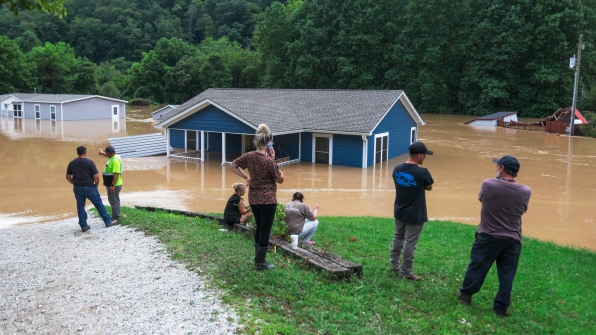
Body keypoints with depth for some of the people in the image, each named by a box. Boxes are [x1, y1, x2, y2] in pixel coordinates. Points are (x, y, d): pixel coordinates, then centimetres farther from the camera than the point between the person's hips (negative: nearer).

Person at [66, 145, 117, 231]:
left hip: (77, 188, 4)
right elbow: (96, 176, -15)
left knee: (80, 206, 12)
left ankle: (84, 226, 14)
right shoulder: (89, 162, -11)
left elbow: (68, 177, 6)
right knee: (99, 204, 7)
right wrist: (96, 184, 2)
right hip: (89, 188, -4)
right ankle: (108, 222, 14)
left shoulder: (72, 163, 2)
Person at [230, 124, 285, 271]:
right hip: (268, 200, -6)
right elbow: (280, 179, -8)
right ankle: (261, 263, 15)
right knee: (265, 231, 6)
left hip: (253, 199, 6)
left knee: (259, 228, 22)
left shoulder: (249, 156, -4)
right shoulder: (269, 161, -20)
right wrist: (273, 160, -9)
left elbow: (233, 165, 10)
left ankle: (258, 258, 32)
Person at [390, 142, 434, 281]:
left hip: (399, 212, 6)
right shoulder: (422, 172, -21)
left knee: (398, 238, 21)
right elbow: (429, 187, -4)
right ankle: (405, 272, 13)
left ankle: (394, 264, 33)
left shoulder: (397, 169, -4)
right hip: (415, 215, -6)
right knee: (410, 243, 4)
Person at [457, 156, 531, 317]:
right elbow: (522, 210, 9)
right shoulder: (525, 192, -7)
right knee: (507, 274, 11)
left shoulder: (488, 185, -16)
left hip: (488, 237, -1)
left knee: (477, 267, 15)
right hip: (512, 240, 2)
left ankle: (465, 294, 31)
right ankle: (501, 307, 18)